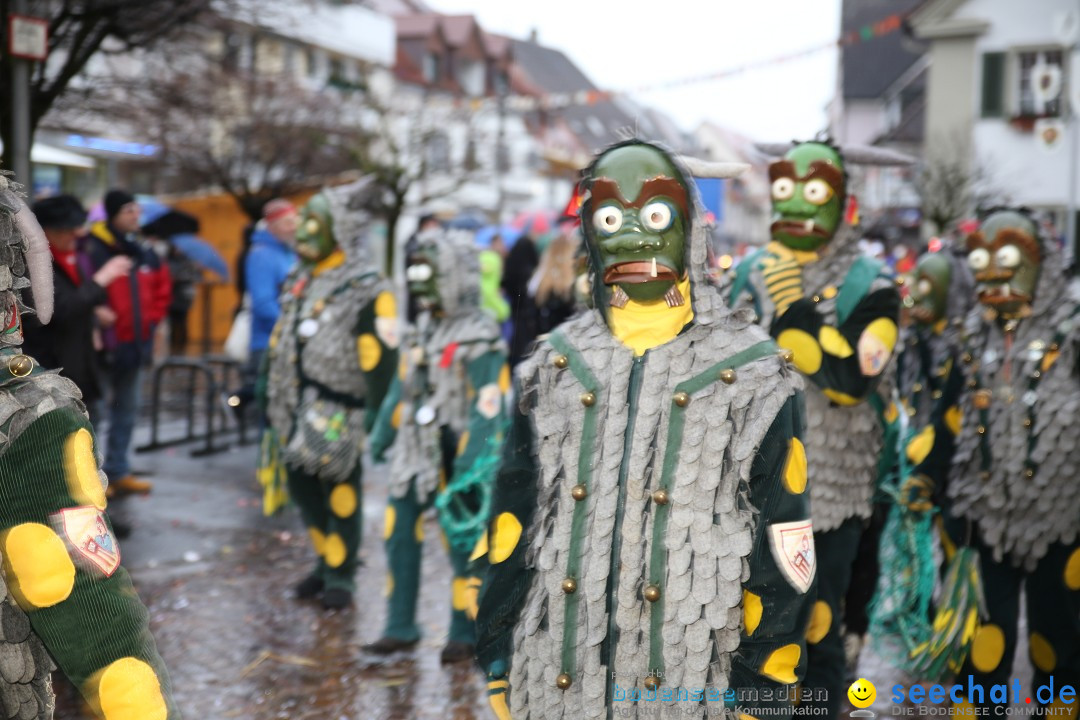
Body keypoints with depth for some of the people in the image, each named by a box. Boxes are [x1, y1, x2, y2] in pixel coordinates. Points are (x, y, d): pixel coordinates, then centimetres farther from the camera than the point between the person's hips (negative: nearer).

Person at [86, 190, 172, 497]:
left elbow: (162, 289, 20)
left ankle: (118, 472, 25)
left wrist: (151, 320, 10)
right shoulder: (94, 252, -14)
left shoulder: (145, 255, 8)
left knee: (126, 411, 14)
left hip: (136, 344, 7)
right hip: (105, 346, -7)